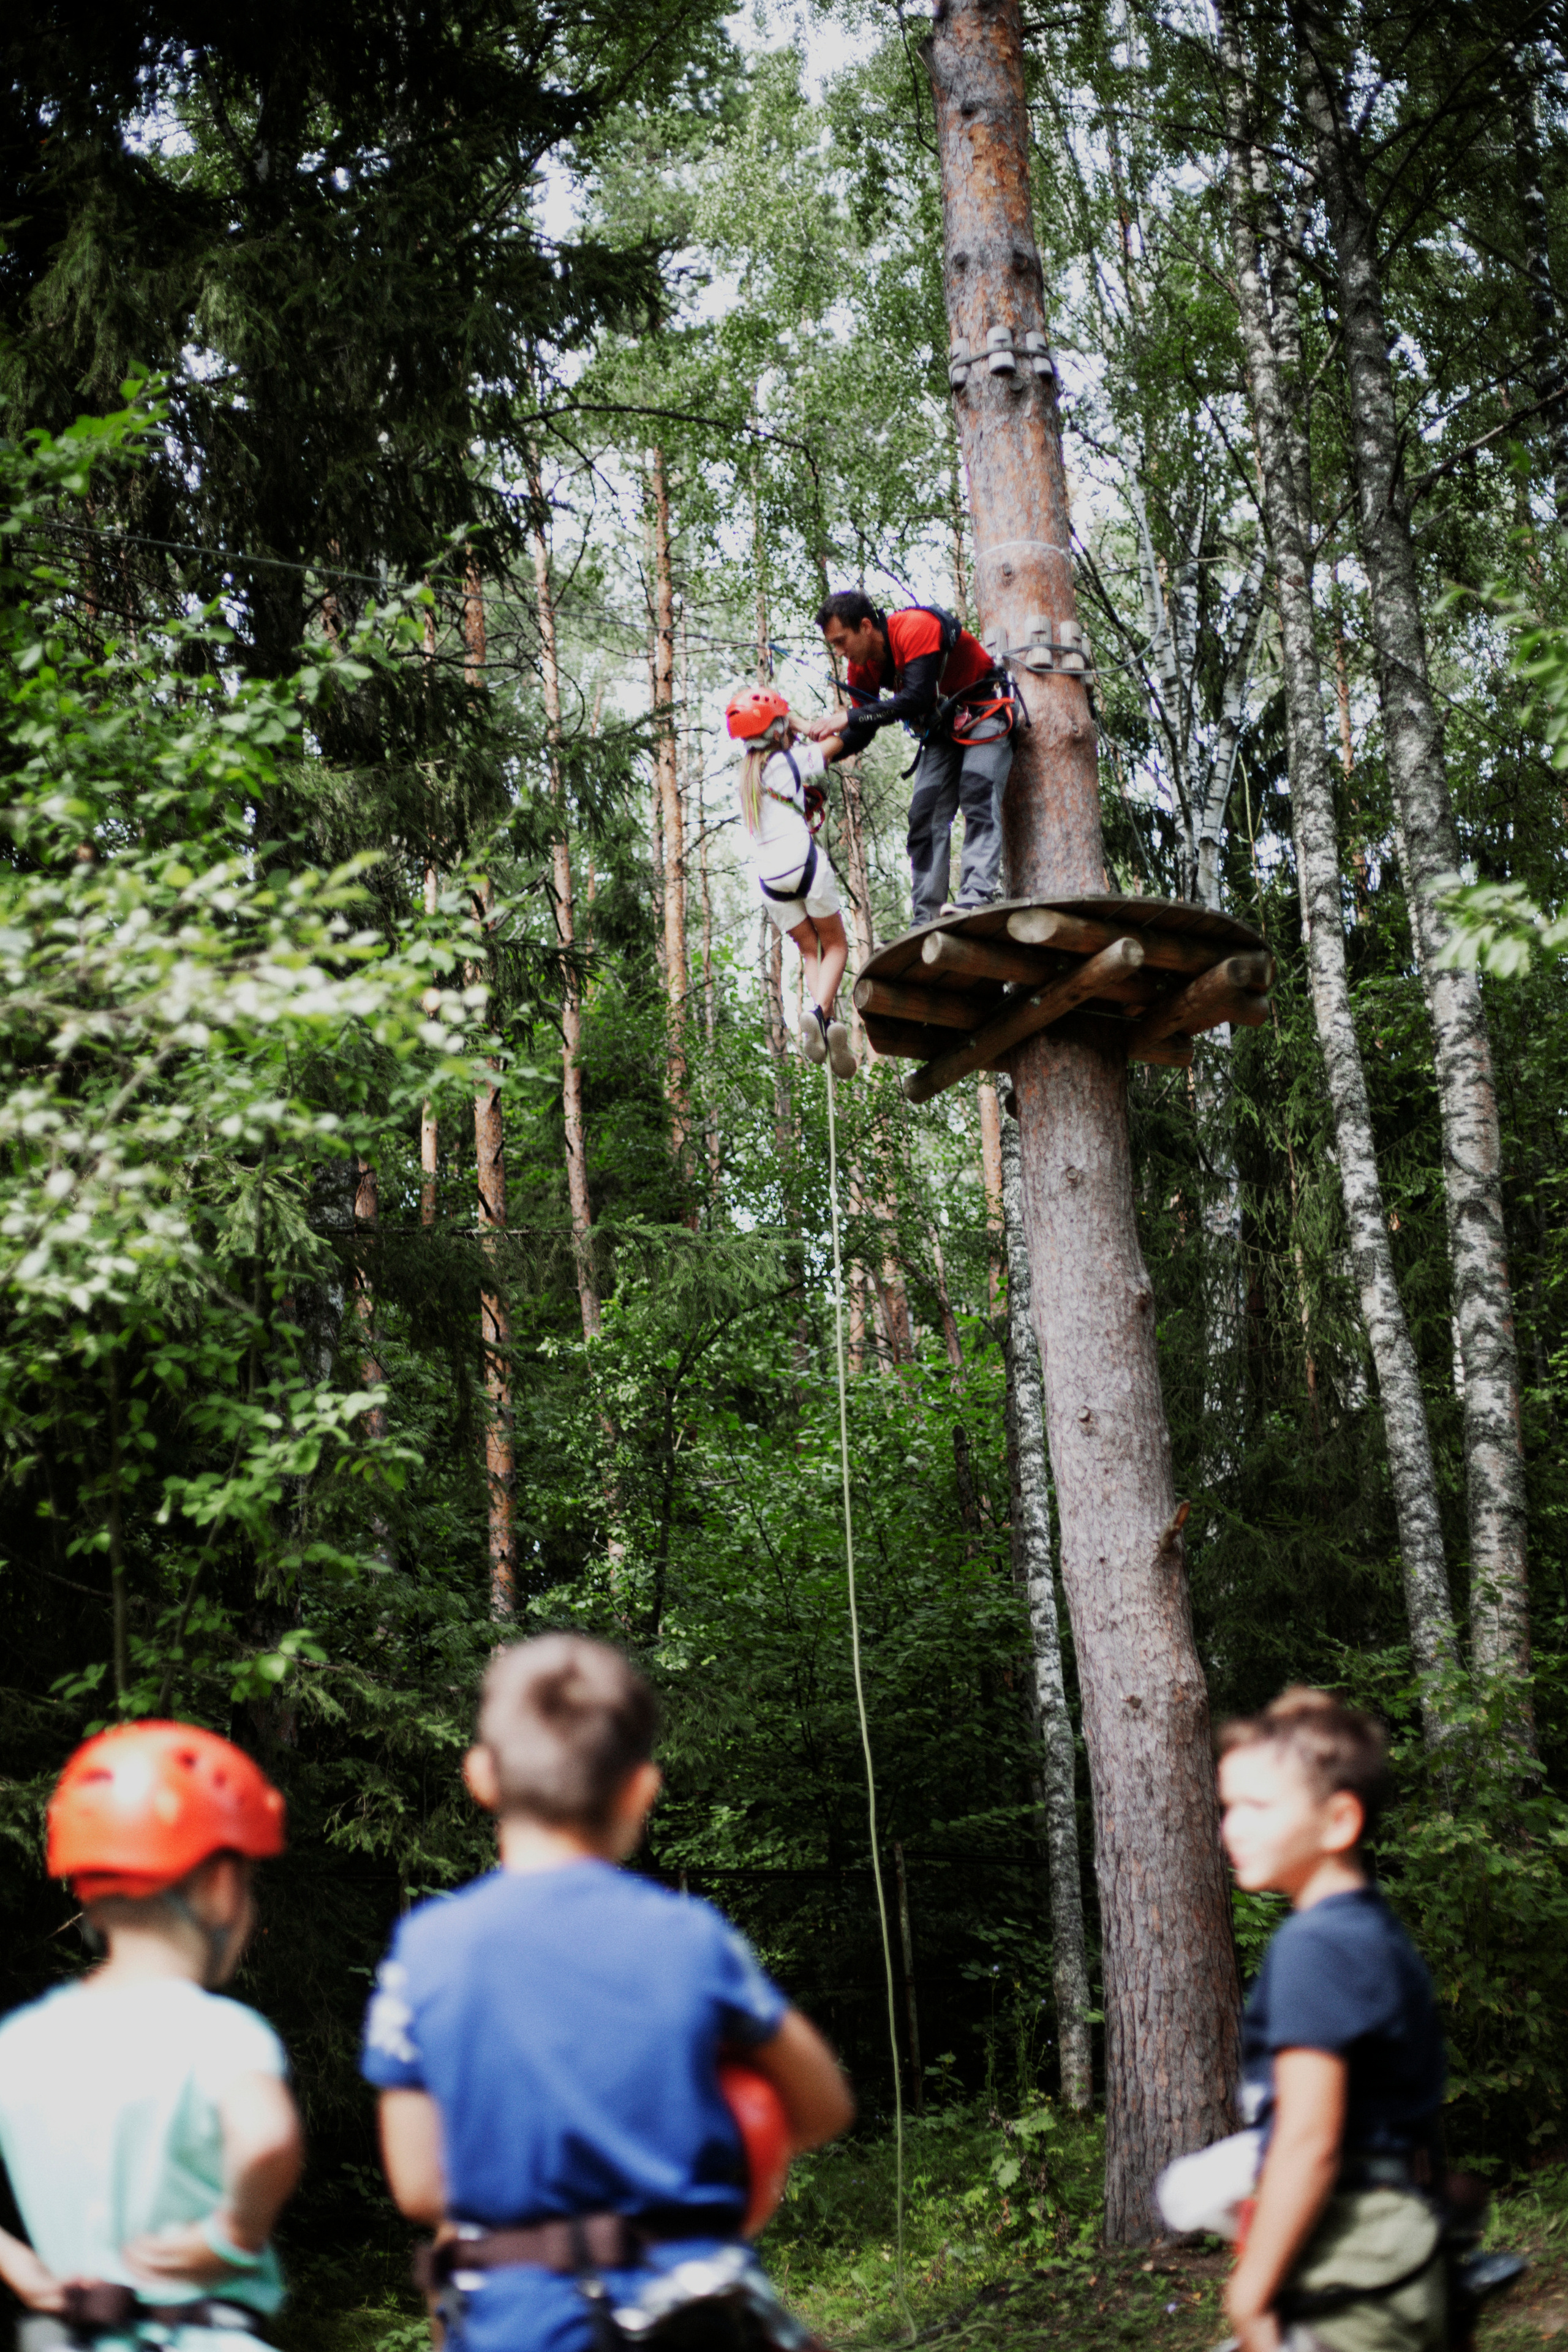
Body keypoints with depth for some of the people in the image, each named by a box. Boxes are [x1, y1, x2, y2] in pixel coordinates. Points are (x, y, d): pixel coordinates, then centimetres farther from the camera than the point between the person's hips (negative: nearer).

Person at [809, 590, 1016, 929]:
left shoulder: (916, 628, -30)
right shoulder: (863, 668, -5)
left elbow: (915, 698, -38)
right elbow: (860, 735, 1)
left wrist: (847, 718, -38)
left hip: (984, 712, -8)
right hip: (941, 727, 8)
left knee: (978, 799, -24)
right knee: (925, 815, -2)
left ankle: (977, 894, -33)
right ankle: (927, 917, -5)